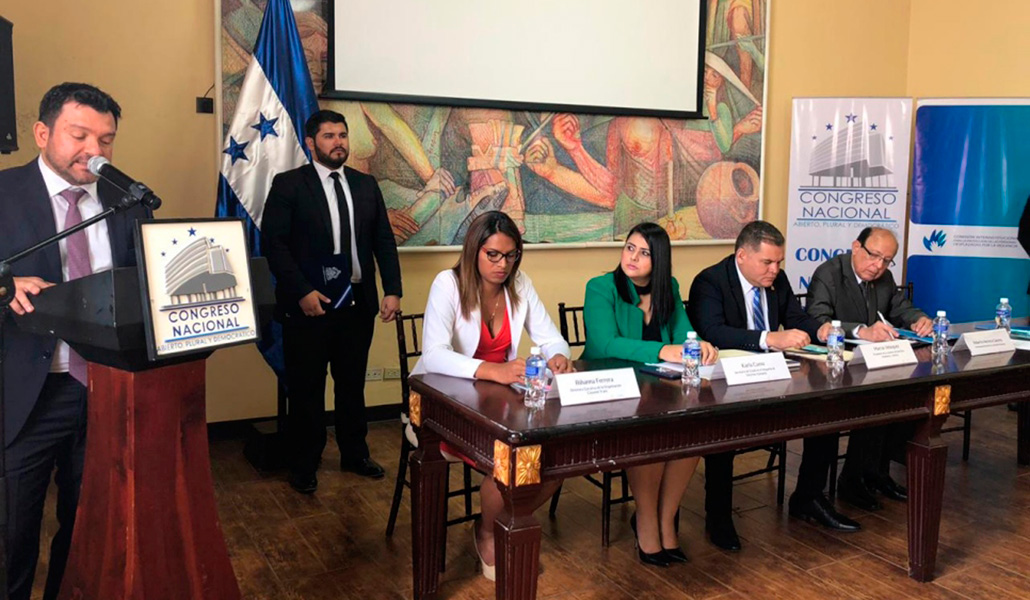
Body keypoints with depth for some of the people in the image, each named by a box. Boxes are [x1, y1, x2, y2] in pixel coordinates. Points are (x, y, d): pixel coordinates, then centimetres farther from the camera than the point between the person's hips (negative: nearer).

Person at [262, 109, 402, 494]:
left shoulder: (366, 185, 10)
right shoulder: (288, 185, -3)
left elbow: (384, 241, 9)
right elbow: (273, 242, -9)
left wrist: (392, 290, -2)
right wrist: (301, 292, -18)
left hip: (358, 303, 4)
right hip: (309, 304, -4)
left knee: (353, 384, 15)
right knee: (306, 389, 7)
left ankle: (354, 454, 32)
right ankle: (303, 466, 23)